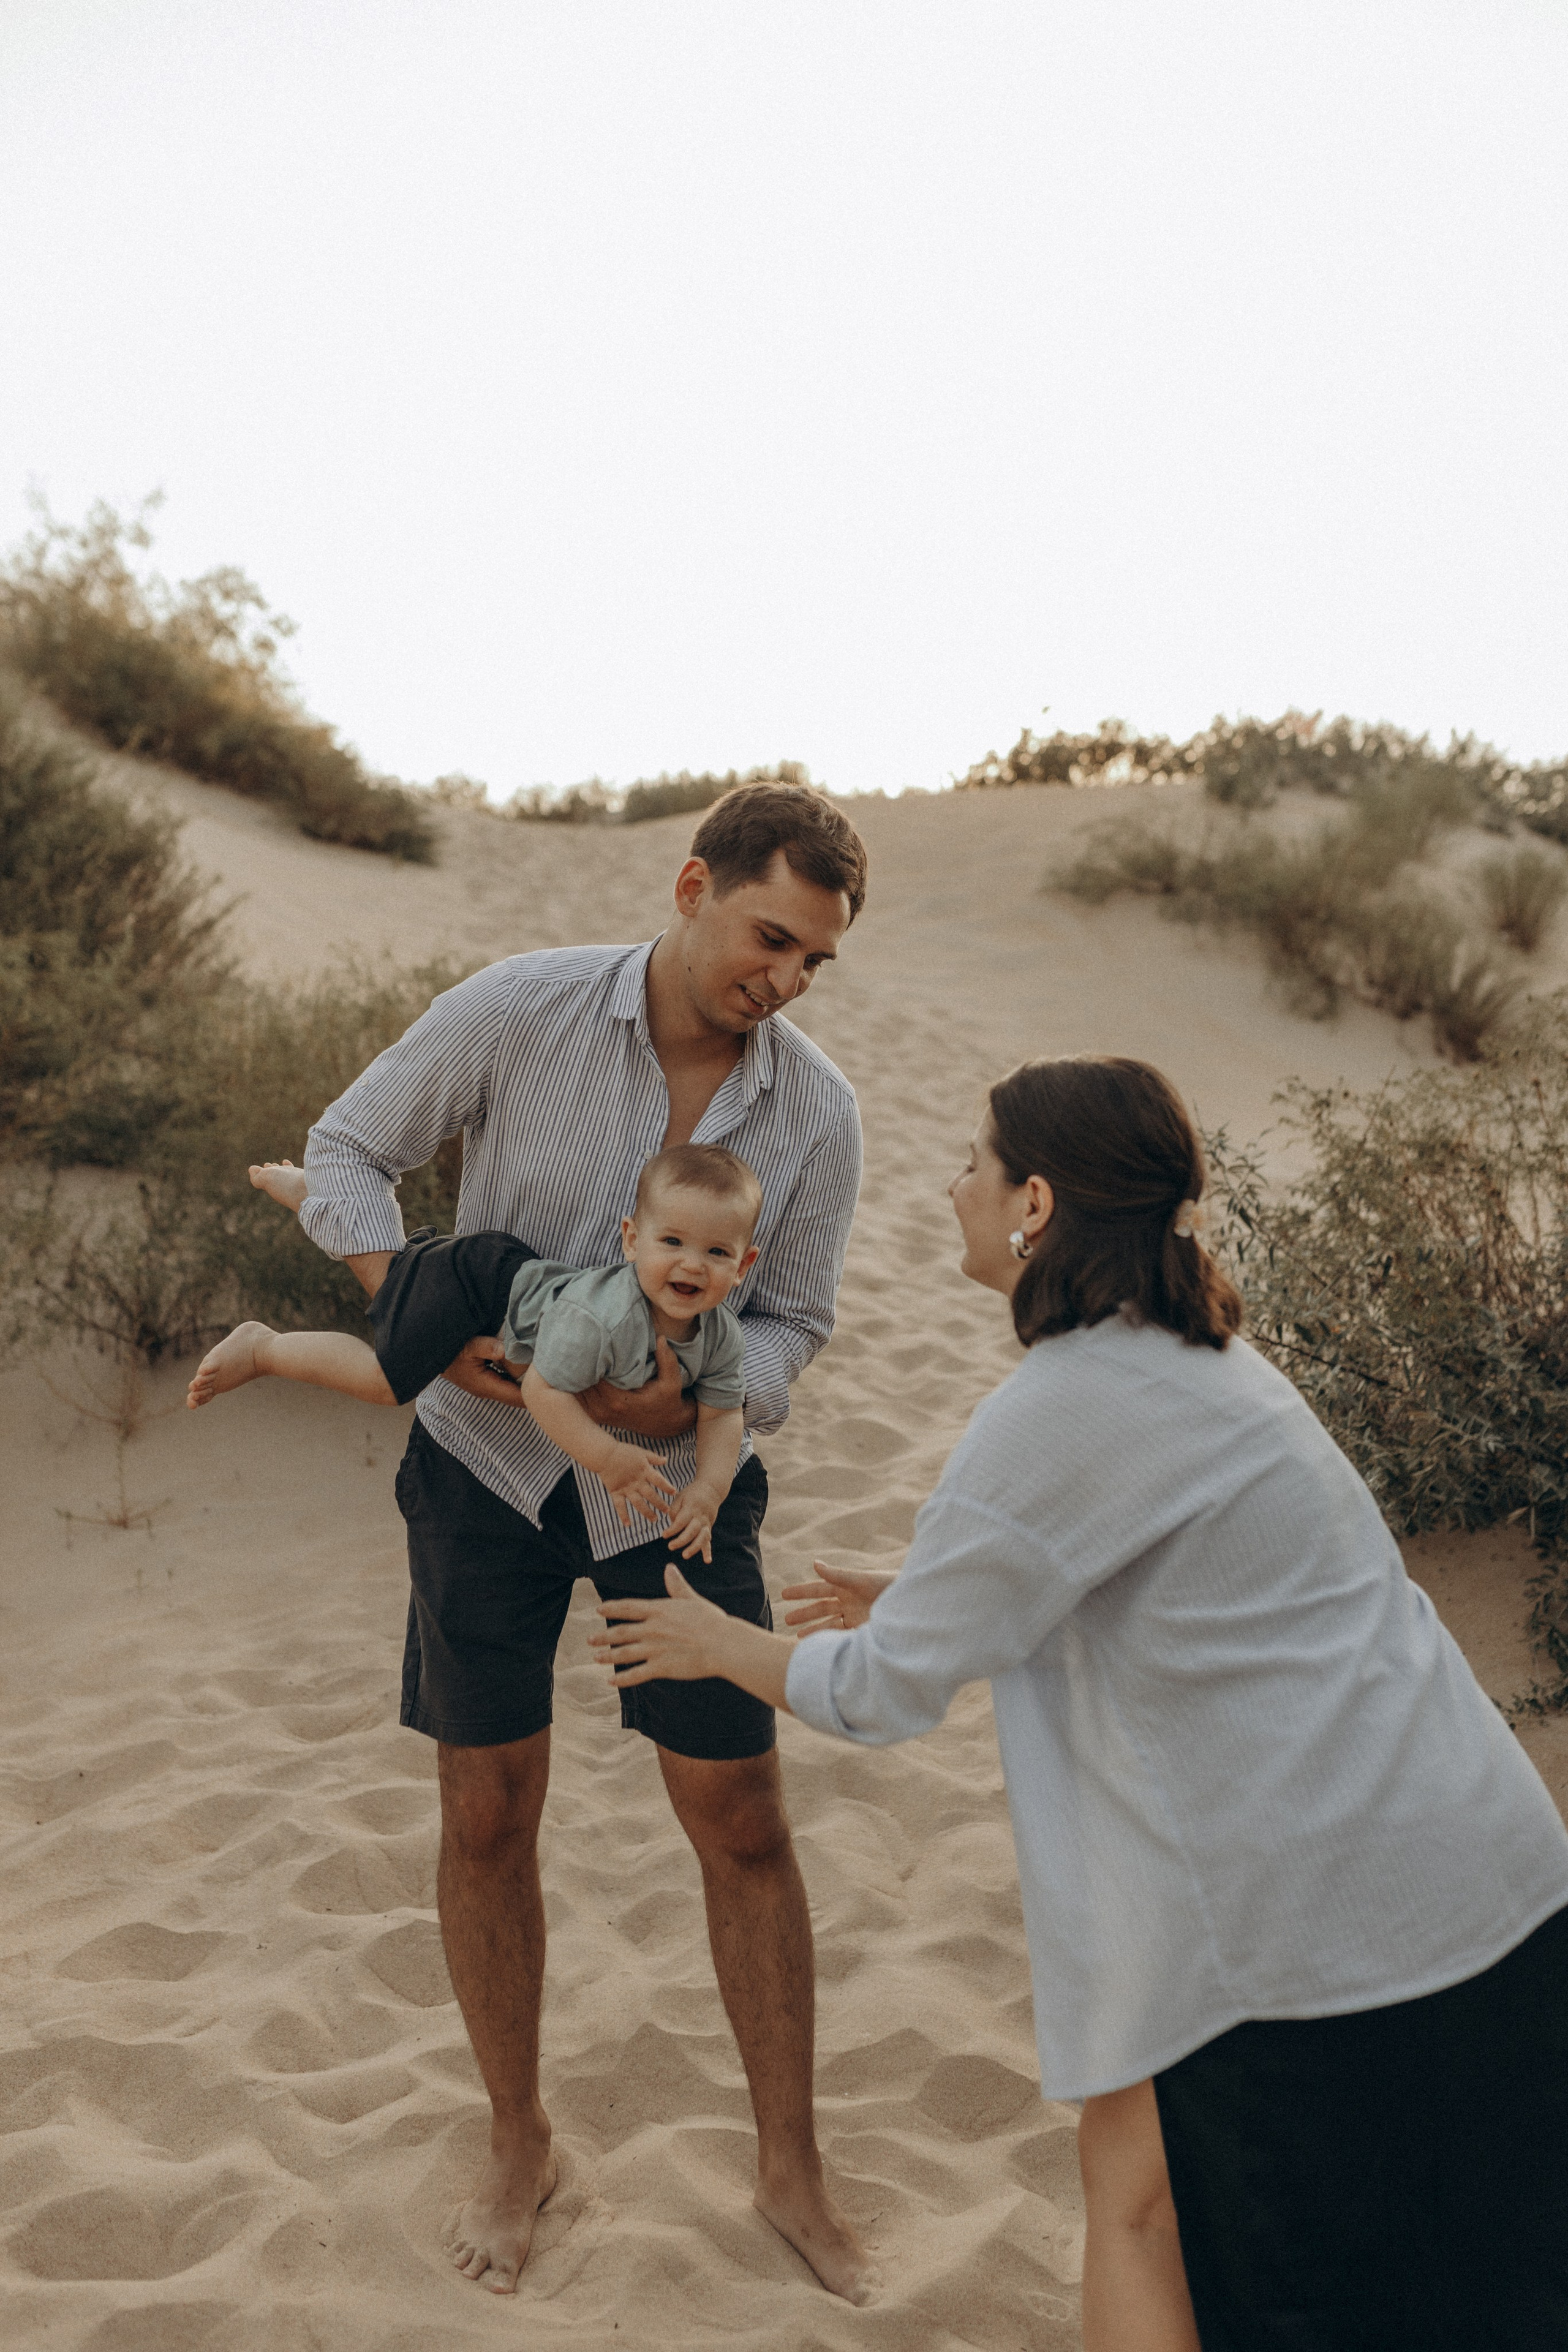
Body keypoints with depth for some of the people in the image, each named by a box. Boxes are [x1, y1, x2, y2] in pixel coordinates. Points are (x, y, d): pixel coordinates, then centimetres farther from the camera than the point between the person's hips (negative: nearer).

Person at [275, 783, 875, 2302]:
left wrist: (696, 1401, -25)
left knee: (740, 1823, 4)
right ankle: (518, 2144, 31)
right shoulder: (519, 1011, -19)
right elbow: (345, 1157, -8)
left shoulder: (817, 1116, -14)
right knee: (487, 1817, 7)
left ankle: (790, 2170, 25)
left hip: (677, 1477, 1)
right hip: (485, 1456, 0)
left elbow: (789, 1323, -3)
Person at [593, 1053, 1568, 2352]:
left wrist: (718, 1644, 9)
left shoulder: (1060, 1410, -18)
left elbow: (887, 1691, -8)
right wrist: (927, 1597, 26)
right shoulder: (1196, 1355, 10)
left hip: (1324, 1911, -8)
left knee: (1138, 2185, 12)